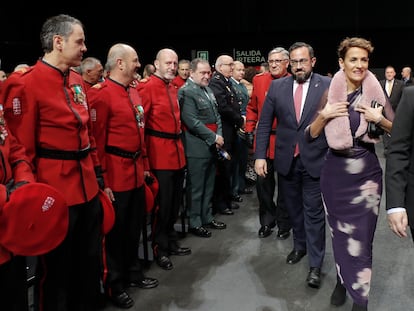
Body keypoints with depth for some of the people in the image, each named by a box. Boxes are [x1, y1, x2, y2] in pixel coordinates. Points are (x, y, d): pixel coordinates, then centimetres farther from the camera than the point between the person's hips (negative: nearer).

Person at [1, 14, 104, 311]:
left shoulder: (77, 80, 9)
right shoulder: (26, 84, -14)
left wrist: (97, 173, 15)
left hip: (87, 185, 8)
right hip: (55, 191, -7)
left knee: (90, 260, 20)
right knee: (56, 266, 10)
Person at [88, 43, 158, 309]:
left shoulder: (134, 92, 13)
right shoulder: (101, 94, -15)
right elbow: (97, 140, -17)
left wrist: (145, 164, 18)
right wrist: (102, 180, -18)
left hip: (136, 171, 8)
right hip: (116, 175, -8)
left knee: (135, 226, 18)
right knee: (116, 230, 5)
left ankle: (133, 273, 35)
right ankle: (114, 285, 20)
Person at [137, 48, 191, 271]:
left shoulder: (173, 88, 14)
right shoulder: (147, 87, -12)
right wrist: (143, 158, -17)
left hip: (177, 151, 8)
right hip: (160, 154, -8)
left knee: (175, 201, 15)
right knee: (163, 203, 0)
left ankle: (171, 242, 29)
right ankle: (160, 248, 15)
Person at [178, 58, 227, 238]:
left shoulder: (208, 90, 14)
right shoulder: (186, 92, -13)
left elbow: (216, 116, 18)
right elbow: (192, 122, -20)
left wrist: (219, 135, 1)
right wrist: (213, 137, -15)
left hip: (212, 147, 9)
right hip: (197, 148, -9)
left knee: (209, 186, 17)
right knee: (195, 188, 1)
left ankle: (207, 218, 29)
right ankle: (194, 223, 13)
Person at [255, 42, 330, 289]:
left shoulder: (328, 86, -5)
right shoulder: (277, 87, 2)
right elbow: (264, 124, 4)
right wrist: (260, 155, -3)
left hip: (315, 161, -3)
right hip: (286, 160, 3)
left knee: (314, 212, 2)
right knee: (293, 208, 18)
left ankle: (316, 264, 14)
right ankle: (300, 245, 39)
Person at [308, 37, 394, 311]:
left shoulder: (376, 93, -4)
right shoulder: (329, 93, -1)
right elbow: (311, 135, 2)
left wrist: (380, 119, -16)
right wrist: (324, 116, -16)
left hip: (366, 174, -1)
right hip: (335, 173, 2)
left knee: (360, 238, 1)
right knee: (339, 233, 16)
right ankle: (342, 280, 38)